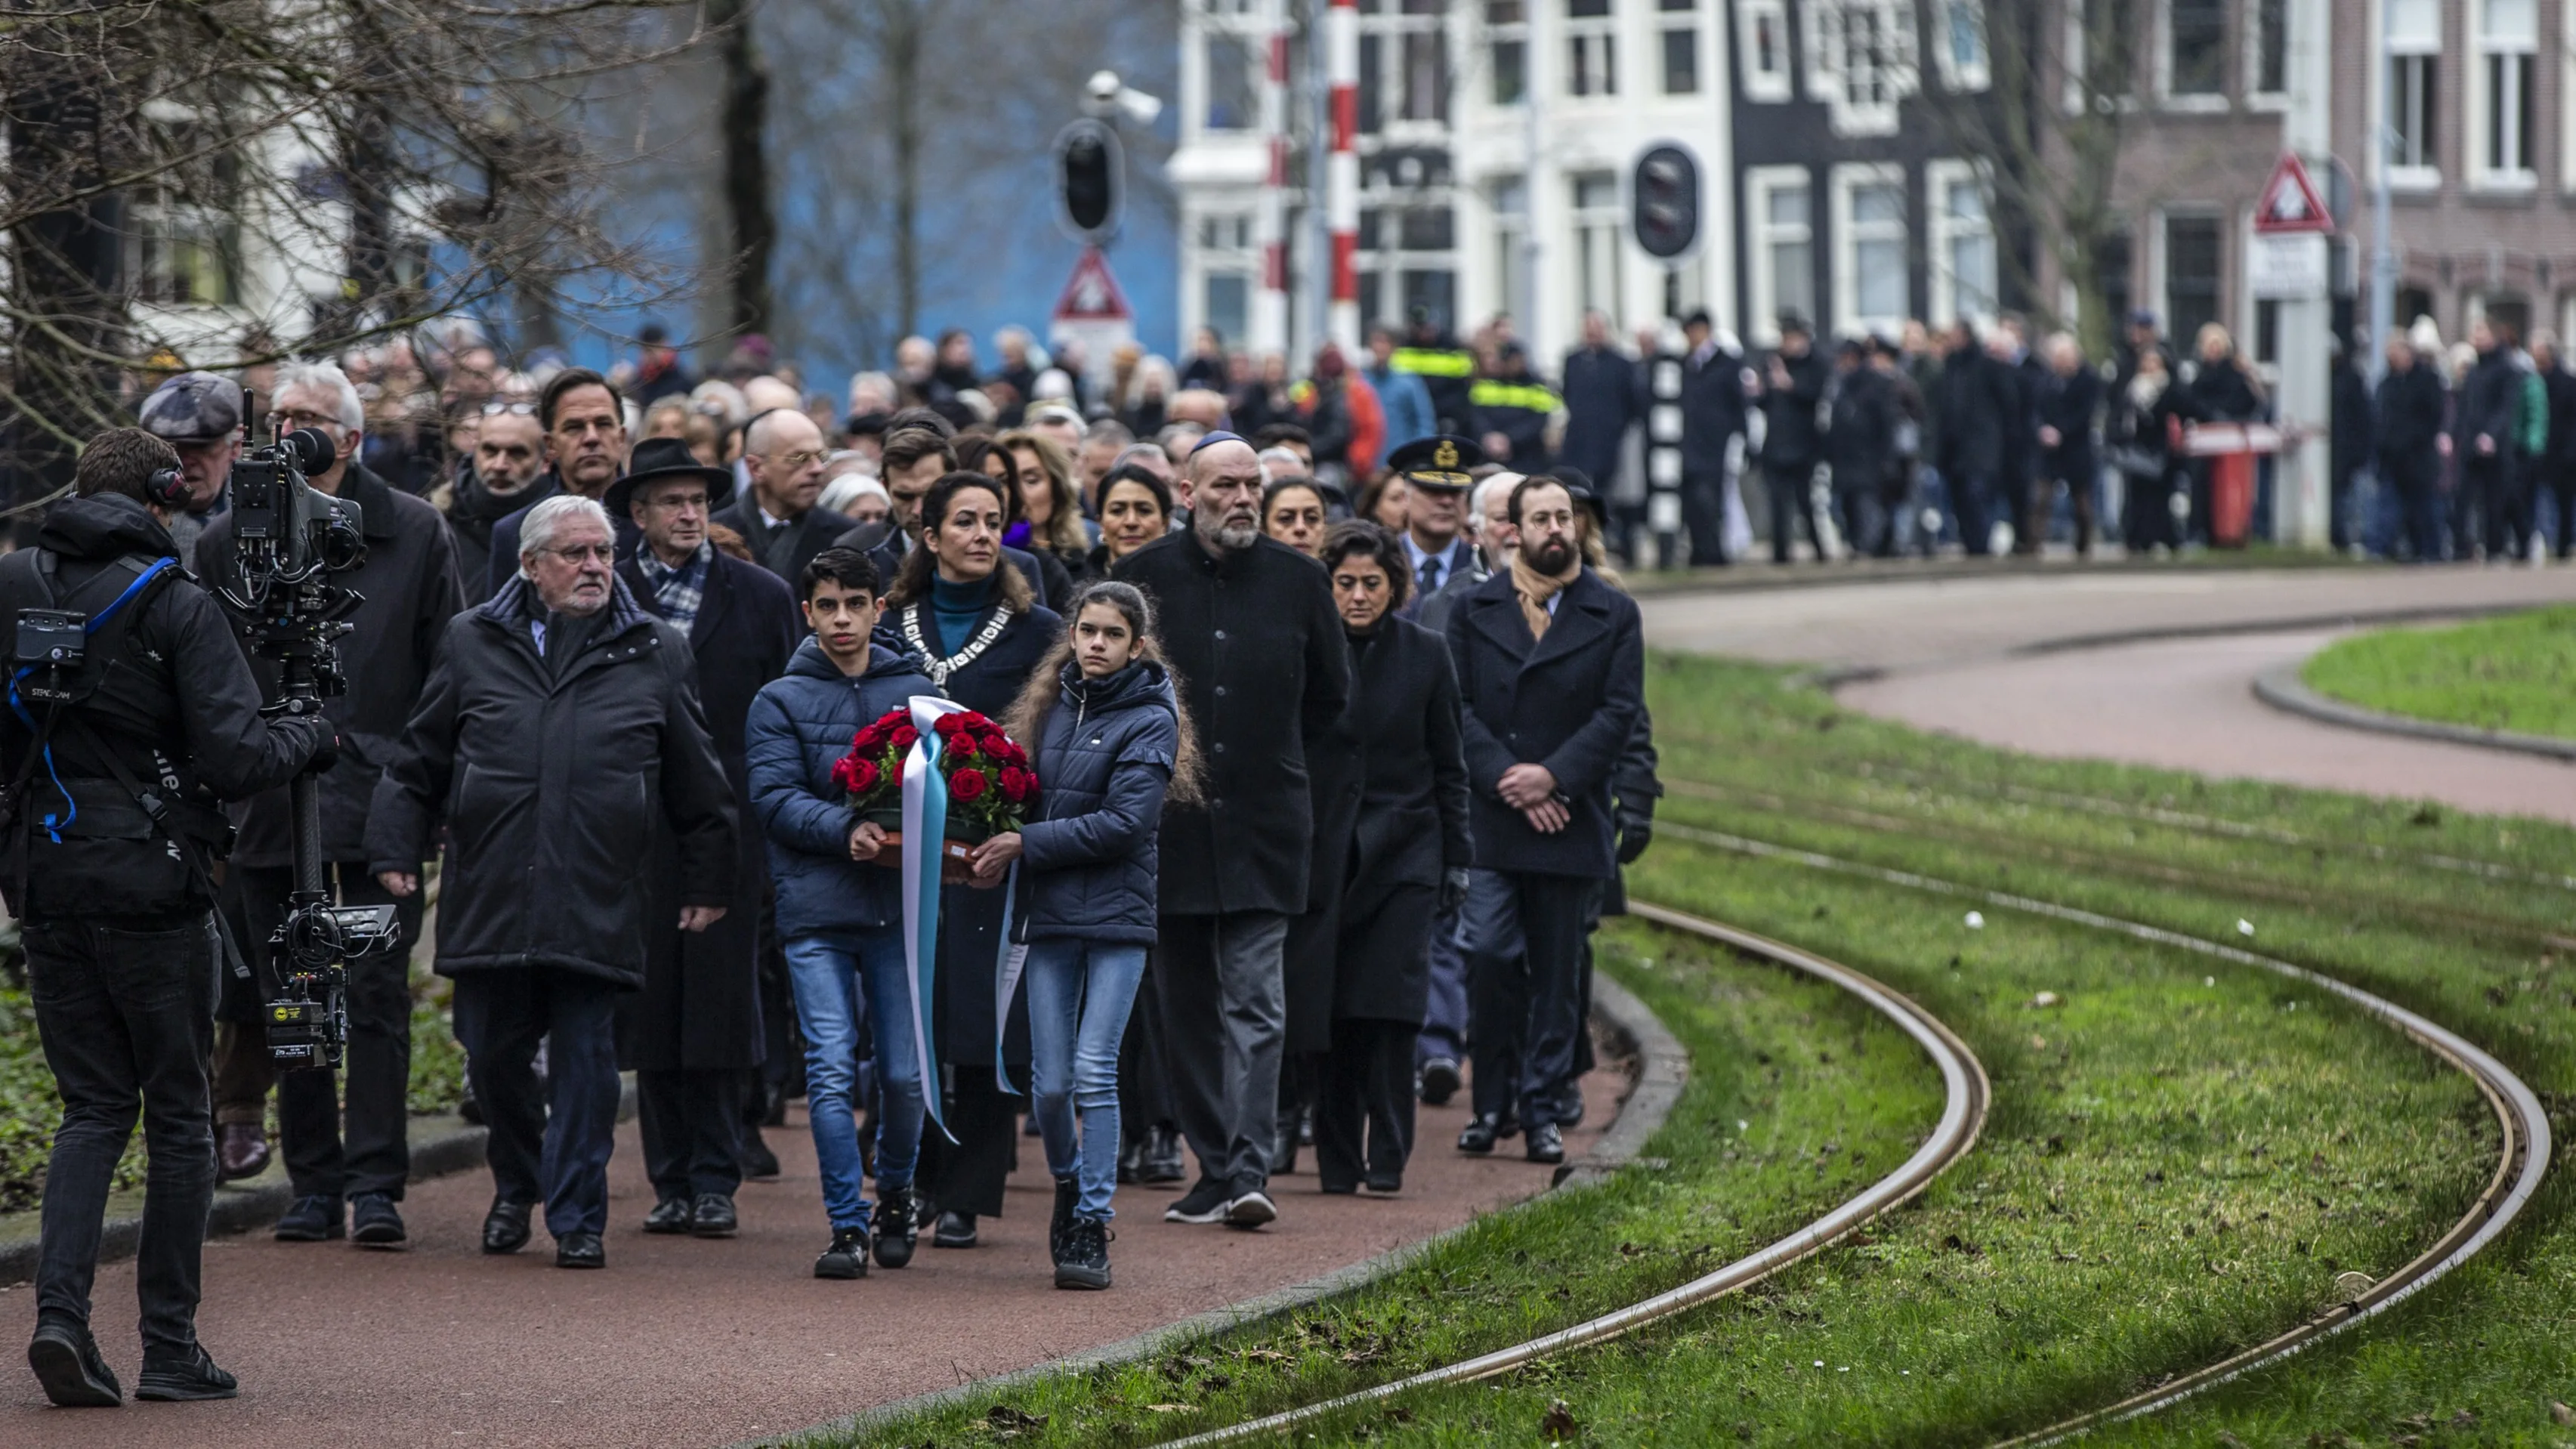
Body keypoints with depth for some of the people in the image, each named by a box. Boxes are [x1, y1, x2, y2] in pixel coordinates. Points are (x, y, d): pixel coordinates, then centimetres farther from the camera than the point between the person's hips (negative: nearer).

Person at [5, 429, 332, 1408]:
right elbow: (237, 759, -15)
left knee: (93, 1107, 12)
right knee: (178, 1117, 7)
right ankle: (171, 1346, 8)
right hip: (152, 884, -4)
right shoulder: (174, 606, -11)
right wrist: (311, 737, 4)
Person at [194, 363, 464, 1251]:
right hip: (269, 810, 3)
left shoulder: (414, 536, 4)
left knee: (376, 995, -6)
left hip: (377, 806, -2)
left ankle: (374, 1185, -3)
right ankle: (314, 1184, 13)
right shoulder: (228, 543, 8)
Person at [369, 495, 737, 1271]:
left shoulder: (656, 654, 8)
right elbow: (419, 762, 14)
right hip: (490, 899, 1)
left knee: (585, 1059, -3)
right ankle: (516, 1185, 30)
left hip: (599, 906, -1)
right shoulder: (472, 644, 9)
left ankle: (577, 1219, 4)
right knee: (493, 1055, 7)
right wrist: (397, 850, 8)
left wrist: (709, 882, 13)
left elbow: (699, 784, 13)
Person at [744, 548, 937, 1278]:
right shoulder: (780, 701, 6)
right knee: (831, 1073, -7)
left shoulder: (915, 691, 11)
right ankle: (847, 1225, -1)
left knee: (903, 1073, 3)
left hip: (900, 908, 1)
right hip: (817, 910, -1)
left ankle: (895, 1193, 27)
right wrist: (845, 829, -20)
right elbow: (774, 797, -4)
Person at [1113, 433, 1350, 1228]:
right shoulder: (1142, 576, 0)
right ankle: (1214, 1170, 14)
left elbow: (1330, 693, 15)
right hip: (1168, 824, 1)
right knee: (1187, 1005, 6)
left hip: (1262, 826, -1)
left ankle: (1249, 1172, -15)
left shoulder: (1297, 580, 2)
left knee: (1253, 1003, -9)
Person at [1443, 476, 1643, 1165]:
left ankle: (1542, 1111, 11)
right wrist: (1506, 781, -11)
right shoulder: (1475, 611, 8)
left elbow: (1619, 712, -1)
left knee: (1557, 972, 4)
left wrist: (1552, 776, -12)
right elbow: (1459, 708, 1)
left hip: (1569, 818, 0)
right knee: (1490, 954, -11)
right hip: (1489, 820, 0)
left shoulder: (1614, 615, 6)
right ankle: (1492, 1101, 3)